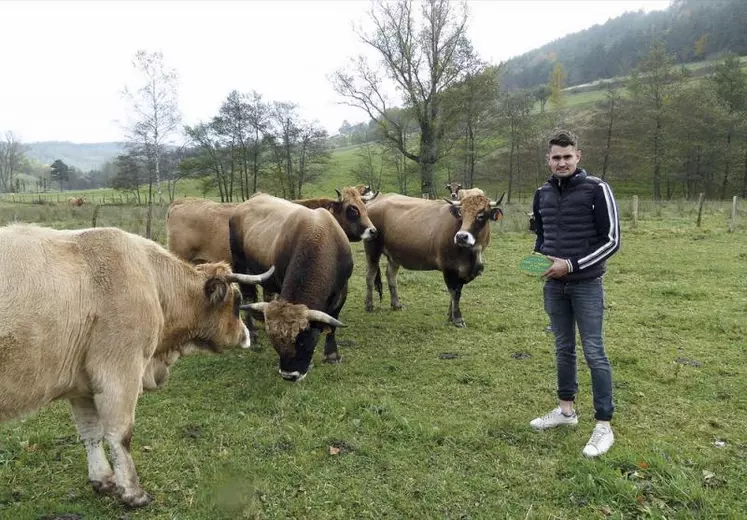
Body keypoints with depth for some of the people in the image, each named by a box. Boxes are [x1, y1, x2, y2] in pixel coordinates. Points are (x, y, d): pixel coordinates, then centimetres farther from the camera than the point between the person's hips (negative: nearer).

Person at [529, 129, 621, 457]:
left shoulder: (596, 190, -11)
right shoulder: (542, 194, 6)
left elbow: (612, 240, -12)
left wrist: (572, 265, -18)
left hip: (586, 285, -5)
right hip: (554, 285, 5)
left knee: (594, 353, -1)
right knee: (563, 349, 15)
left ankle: (603, 426, 9)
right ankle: (566, 410, 29)